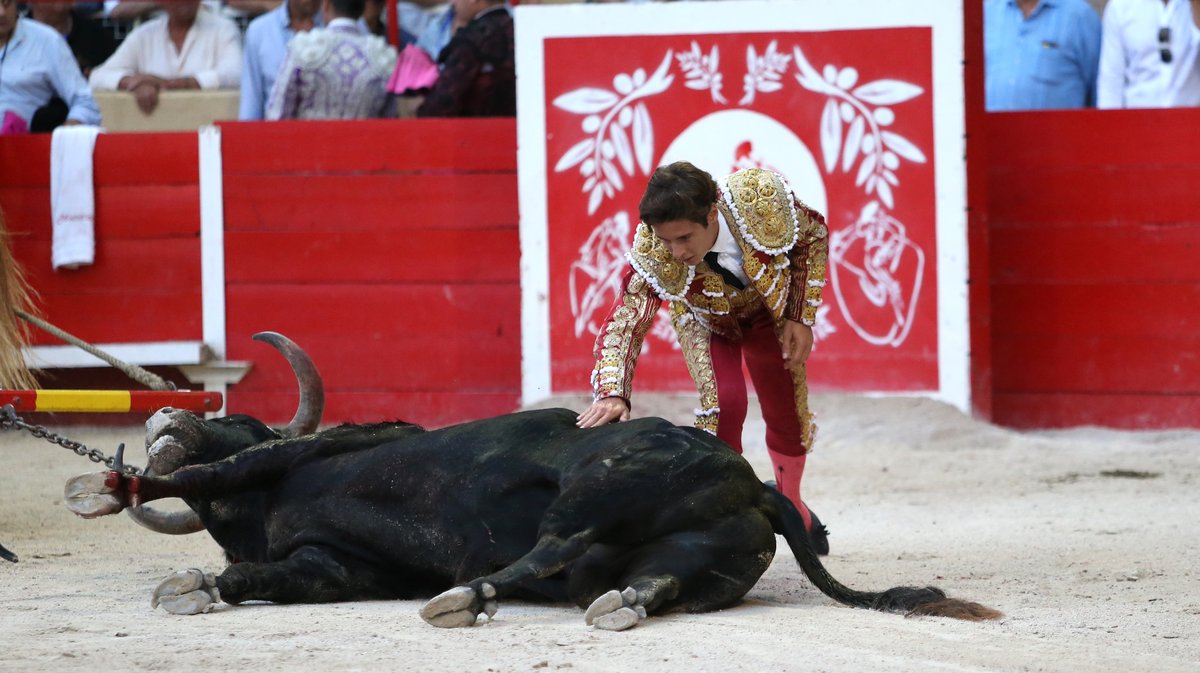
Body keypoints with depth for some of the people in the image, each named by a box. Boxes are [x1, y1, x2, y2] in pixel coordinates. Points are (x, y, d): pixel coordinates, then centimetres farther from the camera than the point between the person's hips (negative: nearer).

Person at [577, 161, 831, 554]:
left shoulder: (761, 196, -40)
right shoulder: (651, 253, -40)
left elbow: (813, 235, -19)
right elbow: (624, 323, -37)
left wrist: (802, 319, -16)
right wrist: (612, 393, -54)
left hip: (771, 307, 1)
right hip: (705, 320, -1)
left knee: (787, 415, 11)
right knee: (723, 405, -23)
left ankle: (791, 504, 39)